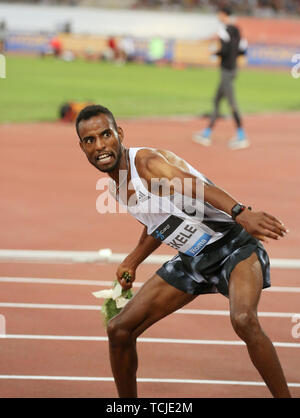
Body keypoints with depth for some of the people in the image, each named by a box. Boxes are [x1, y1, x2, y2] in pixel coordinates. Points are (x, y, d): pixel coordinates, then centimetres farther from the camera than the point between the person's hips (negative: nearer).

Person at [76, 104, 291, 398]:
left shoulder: (147, 162, -23)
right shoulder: (116, 186, 2)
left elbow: (197, 186, -43)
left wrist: (239, 213, -59)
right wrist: (132, 262, 24)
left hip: (233, 245, -8)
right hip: (191, 260, 9)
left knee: (243, 320, -36)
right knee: (119, 330, 5)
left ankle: (283, 396, -24)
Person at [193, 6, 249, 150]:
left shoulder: (225, 30, -14)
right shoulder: (235, 30, 13)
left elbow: (225, 50, -23)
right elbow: (242, 50, 14)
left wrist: (214, 53, -6)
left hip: (226, 70, -10)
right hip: (232, 69, 10)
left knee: (232, 103, -8)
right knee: (216, 101, 15)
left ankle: (242, 137, -8)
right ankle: (207, 134, 20)